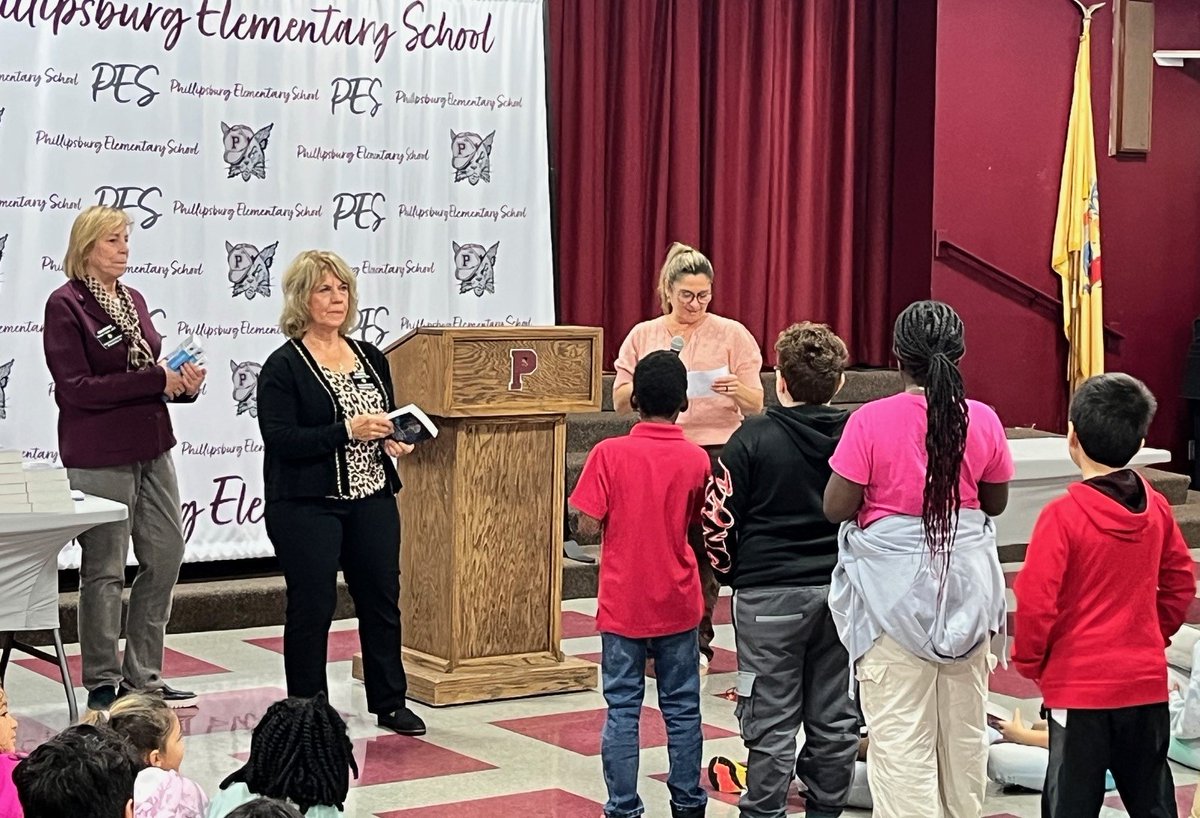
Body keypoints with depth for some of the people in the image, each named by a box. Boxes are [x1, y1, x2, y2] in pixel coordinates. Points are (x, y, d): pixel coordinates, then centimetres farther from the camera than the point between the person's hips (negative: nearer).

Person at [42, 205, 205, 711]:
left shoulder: (133, 300, 13)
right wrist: (155, 380, -20)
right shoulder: (66, 305, -9)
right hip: (99, 455, -7)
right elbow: (75, 388, -17)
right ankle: (103, 684, 12)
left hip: (151, 448, 7)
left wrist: (183, 382, -3)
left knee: (165, 557, 8)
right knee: (104, 570, 1)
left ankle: (143, 677, 19)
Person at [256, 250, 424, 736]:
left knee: (382, 600, 9)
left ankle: (390, 703, 21)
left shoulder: (371, 359, 13)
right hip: (307, 508, -6)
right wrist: (346, 431, -22)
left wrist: (395, 441, 2)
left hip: (372, 499, 6)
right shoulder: (283, 367, -7)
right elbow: (279, 439, -16)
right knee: (312, 605, -1)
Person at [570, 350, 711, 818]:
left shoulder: (609, 454, -10)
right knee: (682, 708, 12)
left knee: (622, 709, 4)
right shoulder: (696, 460, -4)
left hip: (623, 604, -2)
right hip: (677, 604, 2)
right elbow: (697, 528, 5)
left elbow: (589, 525, -11)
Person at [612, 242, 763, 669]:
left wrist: (736, 389, -18)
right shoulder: (643, 336, 9)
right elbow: (620, 401, 8)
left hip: (715, 453, -1)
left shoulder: (732, 334, 4)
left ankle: (698, 642, 10)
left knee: (703, 549, -1)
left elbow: (756, 406, 4)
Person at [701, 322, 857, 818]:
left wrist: (731, 573, 7)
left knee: (771, 720, 2)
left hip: (769, 597, -4)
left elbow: (717, 518, -9)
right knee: (834, 717, 11)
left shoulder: (754, 439, -10)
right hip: (842, 592, 4)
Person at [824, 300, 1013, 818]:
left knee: (900, 732, 0)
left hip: (895, 584, -4)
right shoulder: (983, 421, -4)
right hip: (966, 580, 4)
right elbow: (995, 503, 8)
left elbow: (837, 508, -11)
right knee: (964, 725, 17)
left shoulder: (870, 422, -14)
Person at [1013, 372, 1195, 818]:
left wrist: (1028, 661, -2)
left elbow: (1035, 599, -17)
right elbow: (1181, 584, 11)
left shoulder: (1063, 515, -17)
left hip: (1079, 685, -5)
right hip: (1147, 683, 5)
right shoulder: (1156, 509, 0)